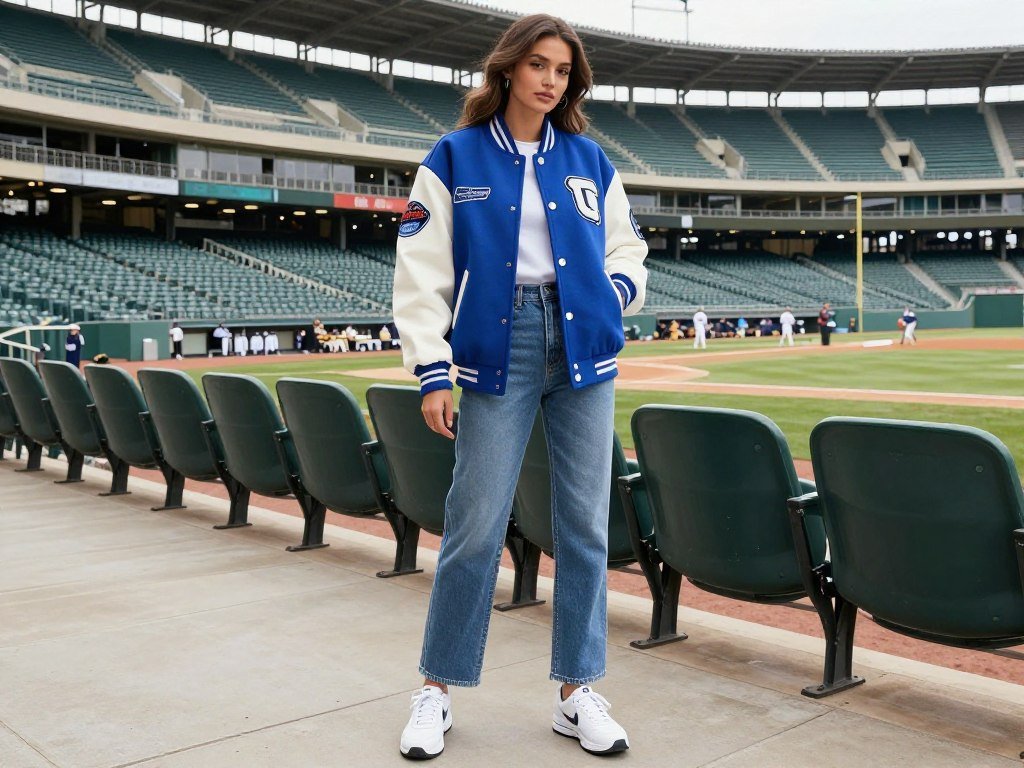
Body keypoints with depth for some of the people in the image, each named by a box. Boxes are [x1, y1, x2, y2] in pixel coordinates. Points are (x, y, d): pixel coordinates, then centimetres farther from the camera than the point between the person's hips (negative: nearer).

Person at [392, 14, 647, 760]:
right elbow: (422, 275, -2)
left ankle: (577, 692, 18)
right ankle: (437, 690, 16)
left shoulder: (590, 160, 12)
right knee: (476, 526, -2)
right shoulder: (455, 158, 3)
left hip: (582, 348, 3)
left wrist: (615, 292, -4)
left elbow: (627, 252, 18)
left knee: (585, 525, 4)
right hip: (497, 350, -3)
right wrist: (432, 372, -8)